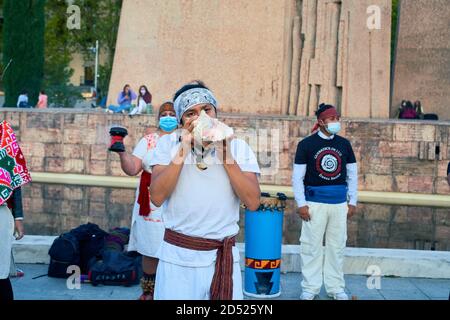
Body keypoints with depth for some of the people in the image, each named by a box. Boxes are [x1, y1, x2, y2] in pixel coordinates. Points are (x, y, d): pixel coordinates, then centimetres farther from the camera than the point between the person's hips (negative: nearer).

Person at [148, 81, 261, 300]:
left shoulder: (238, 147, 0)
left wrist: (225, 154, -14)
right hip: (177, 255, 0)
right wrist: (183, 150, -15)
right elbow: (157, 197, -11)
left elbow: (253, 202, -10)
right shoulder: (168, 143, 0)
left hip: (222, 256, 1)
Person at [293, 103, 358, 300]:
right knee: (311, 246, 2)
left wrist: (353, 202, 9)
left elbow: (352, 175, 13)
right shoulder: (306, 144, -2)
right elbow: (297, 177, -2)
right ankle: (310, 288, 13)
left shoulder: (344, 144, 8)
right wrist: (301, 204, -7)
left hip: (340, 203, 3)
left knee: (337, 246, 8)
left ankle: (336, 288, 20)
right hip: (314, 203, -3)